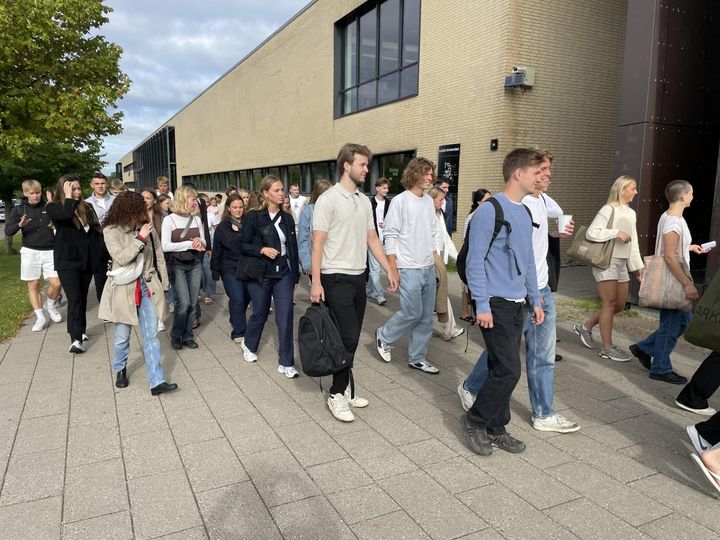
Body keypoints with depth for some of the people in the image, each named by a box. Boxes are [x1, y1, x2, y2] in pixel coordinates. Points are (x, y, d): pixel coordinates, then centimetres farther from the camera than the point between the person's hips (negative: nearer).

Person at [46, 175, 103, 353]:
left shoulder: (87, 207, 7)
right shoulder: (53, 207, -5)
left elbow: (96, 231, 11)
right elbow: (66, 215, -29)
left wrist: (100, 255, 6)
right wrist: (68, 197, -16)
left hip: (87, 260, 5)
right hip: (67, 261, -5)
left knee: (82, 297, 14)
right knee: (74, 298, -12)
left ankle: (81, 330, 28)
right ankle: (75, 339, -14)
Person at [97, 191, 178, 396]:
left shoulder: (147, 227, 0)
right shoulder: (111, 231, -9)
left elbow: (159, 257, 7)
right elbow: (121, 258, -20)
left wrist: (163, 284, 8)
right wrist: (140, 238, -24)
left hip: (148, 287, 2)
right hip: (124, 289, -2)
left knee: (151, 335, 1)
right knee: (122, 336, 11)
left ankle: (157, 382, 2)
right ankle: (120, 370, 38)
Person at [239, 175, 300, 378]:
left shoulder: (287, 218, 5)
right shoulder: (253, 217, -6)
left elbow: (293, 248, 9)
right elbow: (243, 246, -3)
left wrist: (295, 276, 10)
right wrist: (262, 250, -20)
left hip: (283, 274, 3)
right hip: (260, 275, -2)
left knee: (285, 317, -4)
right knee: (260, 314, 13)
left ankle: (286, 363, 5)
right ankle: (249, 344, 44)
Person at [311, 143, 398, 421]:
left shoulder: (364, 201, 12)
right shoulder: (328, 199, -9)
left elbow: (372, 239, 16)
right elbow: (318, 243, -12)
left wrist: (389, 269, 9)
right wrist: (316, 282, -17)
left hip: (359, 277, 7)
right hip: (336, 278, -7)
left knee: (352, 338, 11)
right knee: (348, 337, -8)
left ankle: (345, 389, 23)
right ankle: (338, 394, 8)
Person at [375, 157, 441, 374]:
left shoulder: (429, 201, 9)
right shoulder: (400, 201, -10)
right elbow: (390, 236, -10)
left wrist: (434, 262, 13)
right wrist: (392, 269, -13)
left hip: (429, 268, 7)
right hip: (409, 268, -6)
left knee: (426, 316, 8)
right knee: (412, 313, -6)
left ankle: (417, 358, 21)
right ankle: (384, 336, 20)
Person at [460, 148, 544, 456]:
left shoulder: (525, 214, 14)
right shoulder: (489, 210, -12)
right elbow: (475, 261, -14)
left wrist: (535, 300, 19)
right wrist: (482, 305, -17)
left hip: (518, 305, 8)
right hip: (496, 304, -8)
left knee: (502, 369, 13)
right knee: (508, 370, -7)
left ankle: (496, 429, 24)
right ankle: (476, 420, 13)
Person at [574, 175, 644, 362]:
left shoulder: (631, 213, 15)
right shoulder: (609, 210, -10)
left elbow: (633, 243, 20)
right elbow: (591, 233, -18)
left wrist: (638, 265, 17)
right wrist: (616, 232, -21)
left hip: (622, 264, 8)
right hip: (606, 262, -8)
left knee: (620, 305, 10)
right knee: (610, 304, -4)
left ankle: (586, 326, 25)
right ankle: (607, 348, 5)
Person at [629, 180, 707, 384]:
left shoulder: (672, 217, 10)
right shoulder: (673, 222, -21)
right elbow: (669, 257, -25)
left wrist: (690, 247, 31)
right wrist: (687, 283, -25)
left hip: (675, 280, 10)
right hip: (672, 280, -10)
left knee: (684, 320, 18)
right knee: (671, 325, 1)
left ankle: (644, 348, 25)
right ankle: (661, 369, 15)